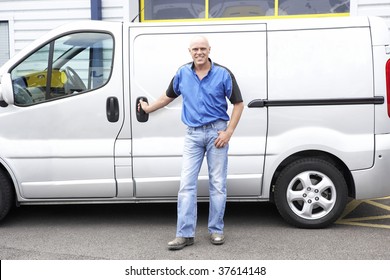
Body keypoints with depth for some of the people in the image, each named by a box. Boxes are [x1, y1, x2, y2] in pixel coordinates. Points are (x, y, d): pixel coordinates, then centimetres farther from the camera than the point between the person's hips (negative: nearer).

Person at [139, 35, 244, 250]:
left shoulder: (223, 74, -5)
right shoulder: (182, 74, 4)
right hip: (193, 134, 3)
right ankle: (185, 234, 2)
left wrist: (228, 132, -10)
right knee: (186, 184, -2)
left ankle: (216, 230, 18)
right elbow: (168, 96, 21)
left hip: (216, 132, -2)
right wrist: (149, 108, 28)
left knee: (217, 184, 5)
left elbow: (238, 104, -2)